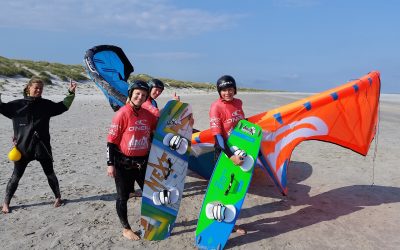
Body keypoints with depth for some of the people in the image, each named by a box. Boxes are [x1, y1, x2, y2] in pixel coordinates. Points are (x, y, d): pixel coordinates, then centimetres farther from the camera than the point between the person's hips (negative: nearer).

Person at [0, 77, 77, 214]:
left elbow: (63, 106, 7)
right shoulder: (17, 104, 2)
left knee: (50, 173, 11)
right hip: (23, 146, -1)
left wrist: (70, 93, -2)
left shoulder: (46, 104, 4)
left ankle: (58, 197, 25)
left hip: (42, 146, 1)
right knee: (16, 176, 8)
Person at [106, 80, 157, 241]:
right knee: (123, 197, 11)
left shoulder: (148, 114, 2)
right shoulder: (122, 114, -14)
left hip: (143, 162, 6)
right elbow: (111, 140, -12)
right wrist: (110, 164, -13)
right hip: (123, 164, -5)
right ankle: (126, 229, 30)